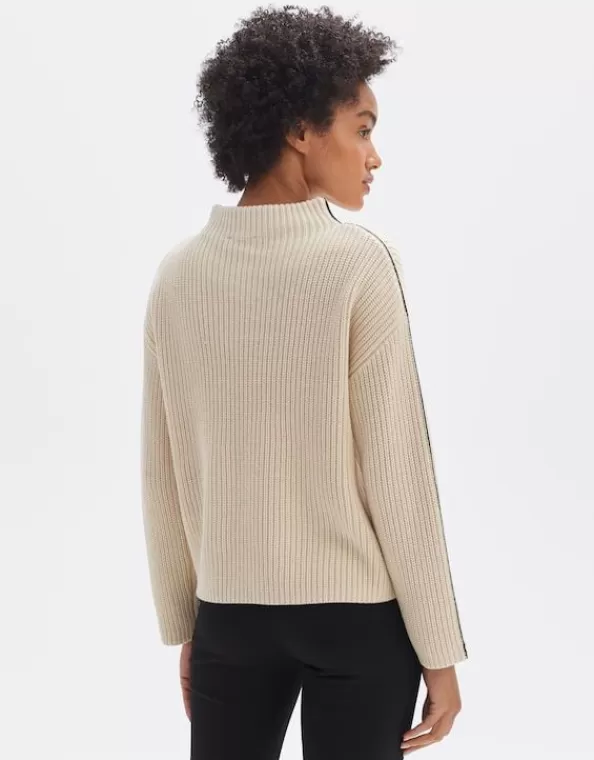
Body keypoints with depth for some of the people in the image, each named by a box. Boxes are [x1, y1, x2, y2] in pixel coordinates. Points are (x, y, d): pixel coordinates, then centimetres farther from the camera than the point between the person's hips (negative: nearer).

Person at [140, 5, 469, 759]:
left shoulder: (178, 273, -1)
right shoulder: (358, 264, -14)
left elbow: (163, 477, 4)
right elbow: (397, 474, -13)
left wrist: (181, 624, 15)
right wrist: (439, 648, -5)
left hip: (230, 612, 4)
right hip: (359, 613, -3)